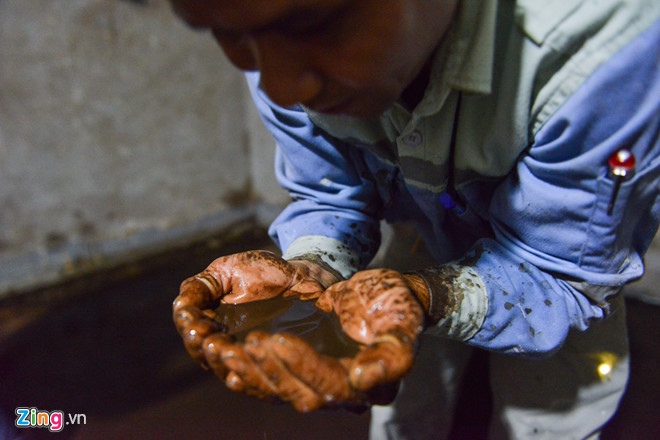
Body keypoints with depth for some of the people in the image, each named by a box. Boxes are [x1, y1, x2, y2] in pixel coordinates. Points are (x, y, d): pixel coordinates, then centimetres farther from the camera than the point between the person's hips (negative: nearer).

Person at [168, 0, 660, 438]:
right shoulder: (281, 50, -24)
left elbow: (562, 272, -29)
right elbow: (330, 199, -14)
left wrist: (424, 296, -49)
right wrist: (308, 273, -36)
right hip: (421, 249, 3)